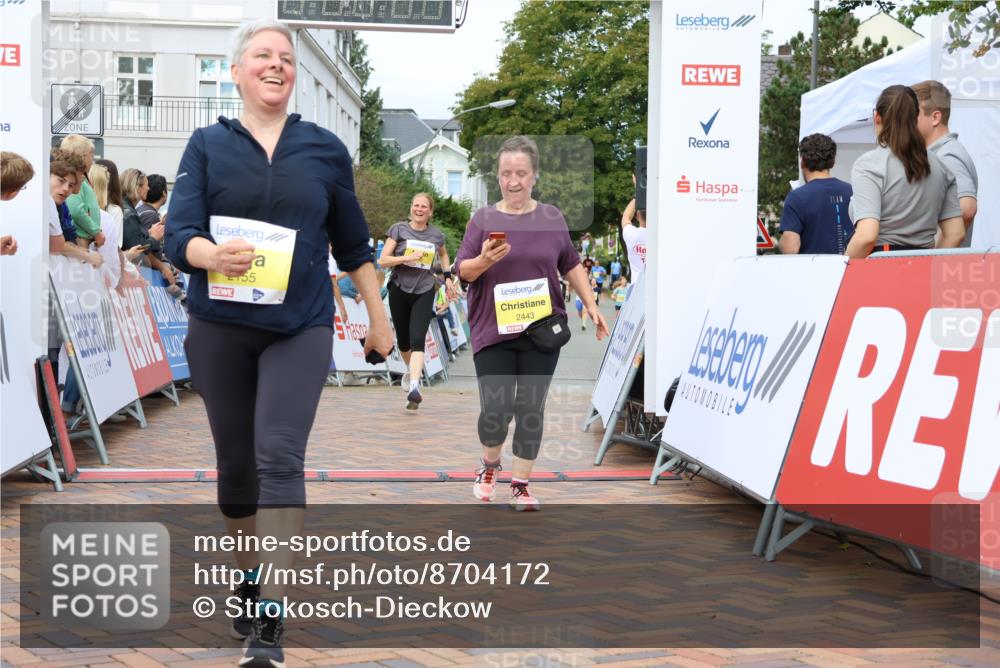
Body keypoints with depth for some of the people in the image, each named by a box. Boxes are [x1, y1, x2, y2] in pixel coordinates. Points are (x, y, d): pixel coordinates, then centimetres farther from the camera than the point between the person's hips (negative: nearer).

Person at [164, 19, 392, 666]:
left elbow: (353, 242, 13)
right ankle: (250, 582, 31)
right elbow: (178, 235, -8)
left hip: (301, 328, -1)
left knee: (280, 459, -14)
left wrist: (378, 316, 16)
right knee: (236, 462, 9)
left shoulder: (326, 148, 6)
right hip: (220, 328, 1)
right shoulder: (208, 144, 3)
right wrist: (213, 254, -30)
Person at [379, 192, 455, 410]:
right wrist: (407, 258, -19)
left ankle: (414, 387, -27)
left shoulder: (437, 235, 5)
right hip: (400, 290, 0)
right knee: (403, 341, 11)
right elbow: (383, 260, -6)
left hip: (424, 292, 0)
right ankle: (412, 370, 42)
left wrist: (447, 276, 16)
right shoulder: (399, 229, -1)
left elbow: (443, 255, 28)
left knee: (417, 339, -17)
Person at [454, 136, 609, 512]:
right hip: (493, 332, -1)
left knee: (531, 410, 2)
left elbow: (571, 266, 16)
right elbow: (462, 271, -1)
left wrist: (591, 306, 11)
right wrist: (484, 260, -22)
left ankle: (521, 485, 15)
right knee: (496, 410, -7)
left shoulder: (551, 217, 5)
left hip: (542, 330, 1)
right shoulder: (483, 219, 0)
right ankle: (489, 464, 23)